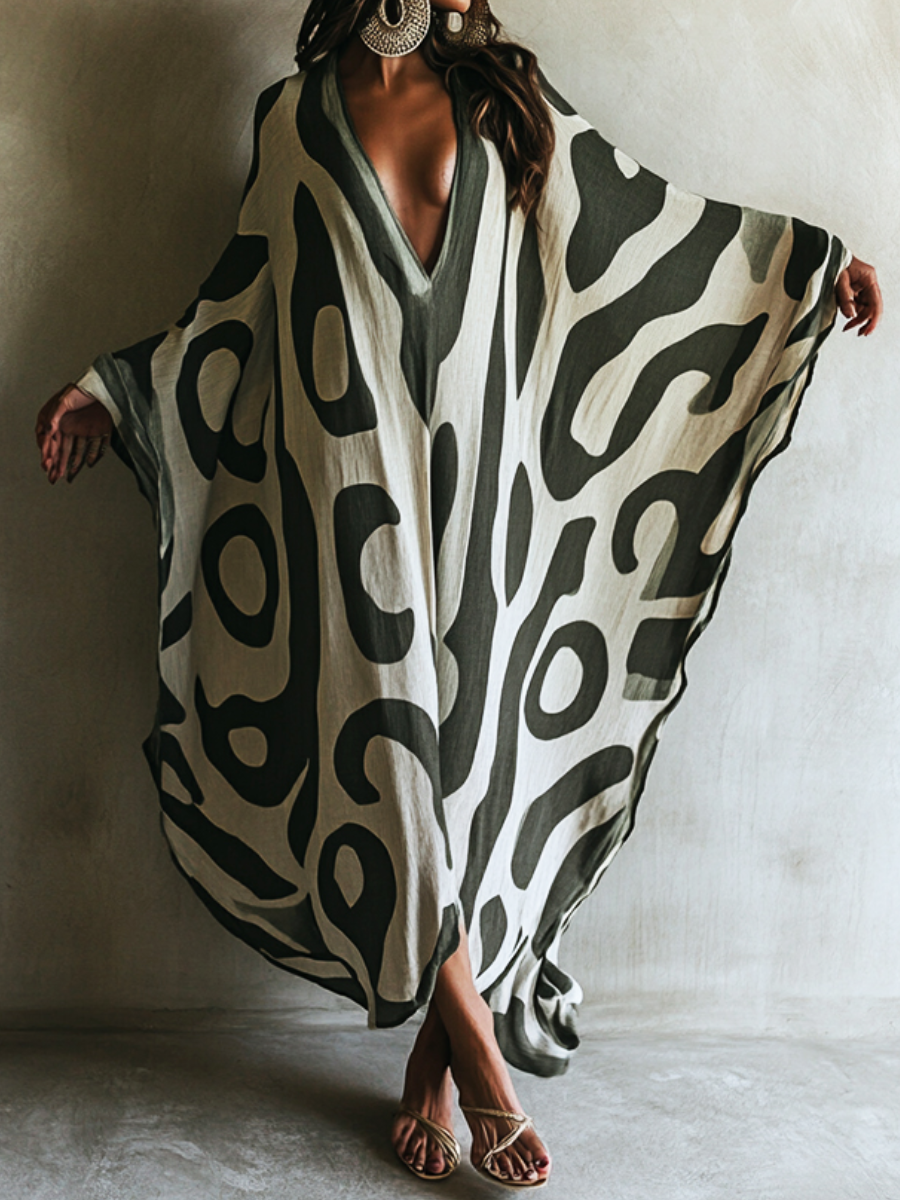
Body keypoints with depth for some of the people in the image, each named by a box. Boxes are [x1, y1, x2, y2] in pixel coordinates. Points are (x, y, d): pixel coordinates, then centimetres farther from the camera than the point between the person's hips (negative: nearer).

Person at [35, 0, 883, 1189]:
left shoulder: (507, 107, 12)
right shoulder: (294, 119, 13)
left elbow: (640, 217, 14)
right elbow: (250, 297, 16)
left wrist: (814, 263, 11)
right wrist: (118, 390, 11)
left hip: (483, 484, 1)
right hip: (354, 488, 0)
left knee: (477, 751, 0)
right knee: (387, 748, -8)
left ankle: (433, 1058, 15)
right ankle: (476, 1053, 5)